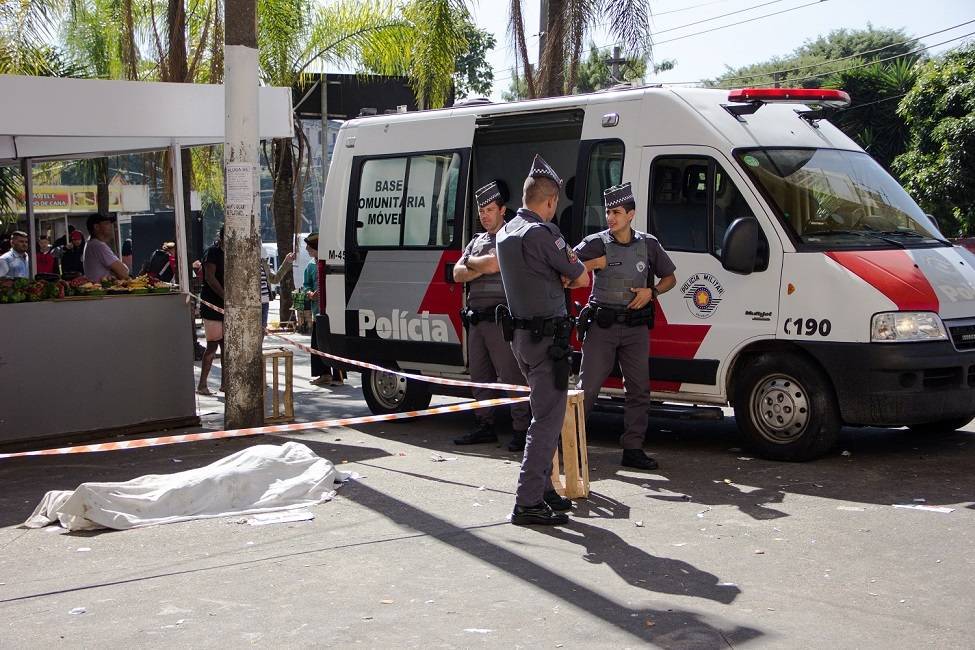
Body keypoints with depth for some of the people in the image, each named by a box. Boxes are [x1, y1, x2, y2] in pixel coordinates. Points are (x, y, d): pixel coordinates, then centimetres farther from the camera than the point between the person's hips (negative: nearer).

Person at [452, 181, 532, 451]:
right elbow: (457, 274, 11)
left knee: (511, 375, -9)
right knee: (479, 375, 13)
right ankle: (485, 426, 22)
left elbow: (493, 263, -18)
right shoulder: (476, 241, 21)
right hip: (476, 317, 8)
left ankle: (521, 429, -7)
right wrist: (481, 268, -7)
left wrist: (469, 261, 0)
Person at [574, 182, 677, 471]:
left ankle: (633, 449, 13)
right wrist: (591, 264, -23)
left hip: (636, 327, 3)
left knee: (639, 390, 5)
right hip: (602, 326, -3)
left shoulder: (648, 245, 5)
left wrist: (651, 291, -4)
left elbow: (669, 278, 14)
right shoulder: (595, 244, -3)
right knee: (588, 388, -4)